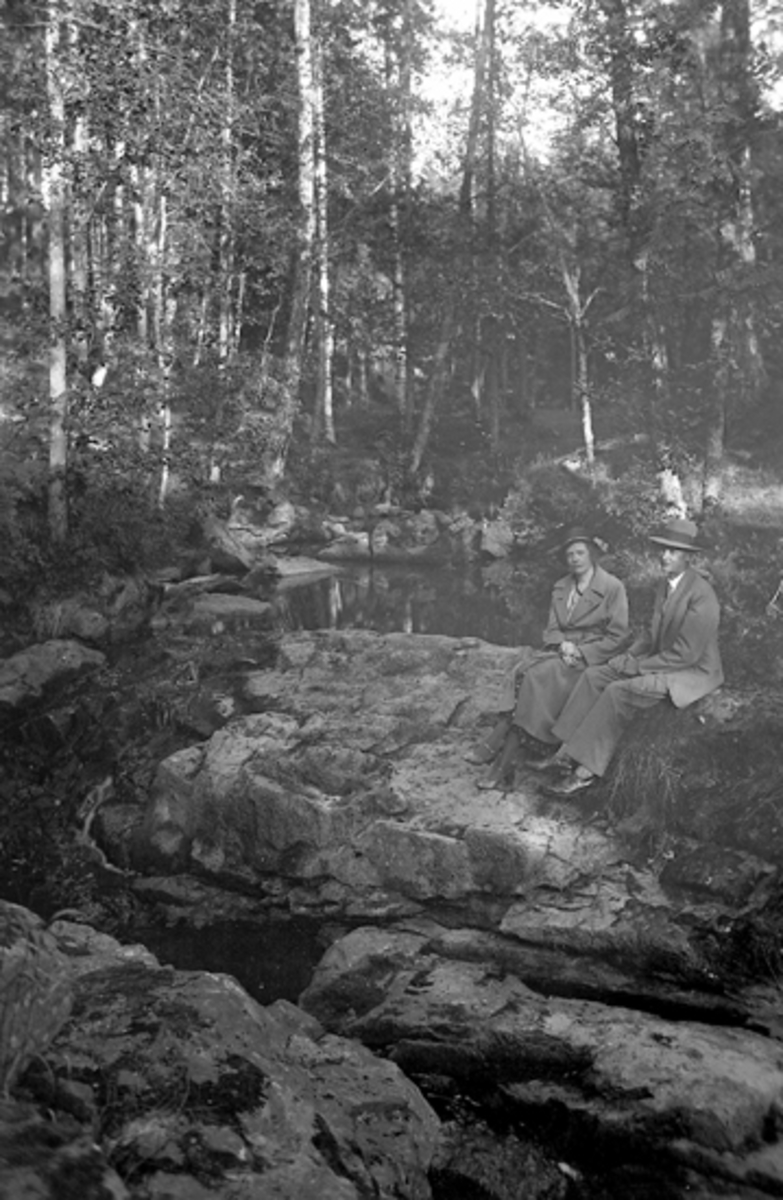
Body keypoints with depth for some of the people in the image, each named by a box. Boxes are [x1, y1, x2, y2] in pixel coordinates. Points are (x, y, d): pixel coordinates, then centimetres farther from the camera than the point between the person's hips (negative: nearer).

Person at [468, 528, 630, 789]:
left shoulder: (612, 587, -2)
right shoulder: (561, 587, 17)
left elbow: (617, 635, -5)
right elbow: (552, 628, 15)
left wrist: (580, 652, -14)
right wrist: (562, 643, -9)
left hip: (592, 656, -5)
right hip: (561, 650, 5)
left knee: (536, 676, -30)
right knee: (521, 672, -26)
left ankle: (499, 750, -30)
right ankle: (503, 757, -35)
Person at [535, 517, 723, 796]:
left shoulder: (701, 595, -21)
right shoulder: (664, 585, 8)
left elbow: (686, 653, -23)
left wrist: (639, 666, -18)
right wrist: (628, 657, -1)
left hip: (692, 672, -9)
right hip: (661, 664, 9)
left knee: (619, 691, -26)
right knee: (593, 675, -4)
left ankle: (586, 771, -20)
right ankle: (568, 753, -8)